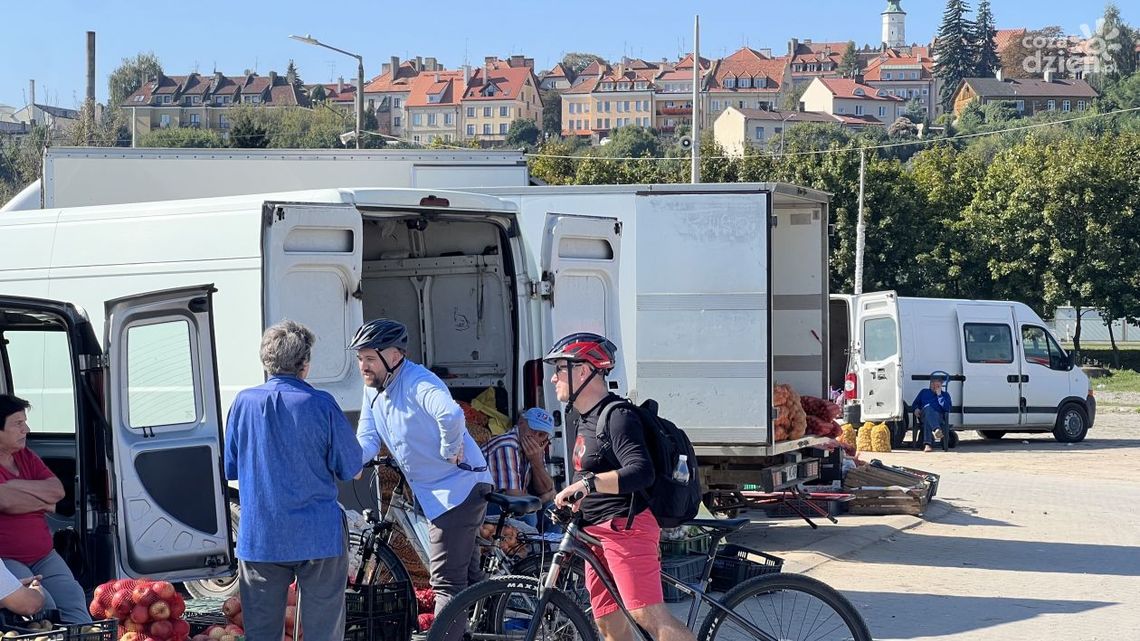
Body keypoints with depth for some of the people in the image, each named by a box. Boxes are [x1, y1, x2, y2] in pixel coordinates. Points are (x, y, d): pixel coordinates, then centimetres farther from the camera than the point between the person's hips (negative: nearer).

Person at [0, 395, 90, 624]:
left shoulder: (26, 456, 16)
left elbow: (58, 491, 4)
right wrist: (44, 503, -3)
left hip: (44, 556, 6)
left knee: (73, 599, -16)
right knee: (43, 606, -28)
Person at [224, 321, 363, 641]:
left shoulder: (244, 402, -2)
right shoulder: (320, 404, -10)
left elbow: (229, 469, 8)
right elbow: (351, 471, -4)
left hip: (258, 539, 3)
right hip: (318, 537, -2)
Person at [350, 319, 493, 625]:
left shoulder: (417, 382, -23)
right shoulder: (373, 390, 6)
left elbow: (451, 415, -42)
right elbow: (367, 438, 3)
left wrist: (450, 451, -26)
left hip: (458, 486, -10)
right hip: (434, 493, 10)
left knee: (447, 581, -9)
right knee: (466, 573, 20)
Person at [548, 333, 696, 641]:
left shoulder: (617, 417, -13)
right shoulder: (584, 418, 18)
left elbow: (641, 473, -28)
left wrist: (586, 484, -36)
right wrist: (577, 504, 20)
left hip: (626, 527, -10)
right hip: (599, 531, 10)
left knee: (649, 616, -18)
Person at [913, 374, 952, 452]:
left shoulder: (945, 395, 25)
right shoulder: (924, 392, 31)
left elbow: (947, 408, 5)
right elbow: (915, 404, 28)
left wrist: (939, 395, 4)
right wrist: (916, 409, 3)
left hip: (939, 417, 0)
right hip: (924, 415, 0)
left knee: (927, 420, -40)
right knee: (928, 408, -40)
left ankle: (927, 444, -58)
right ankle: (937, 430, -66)